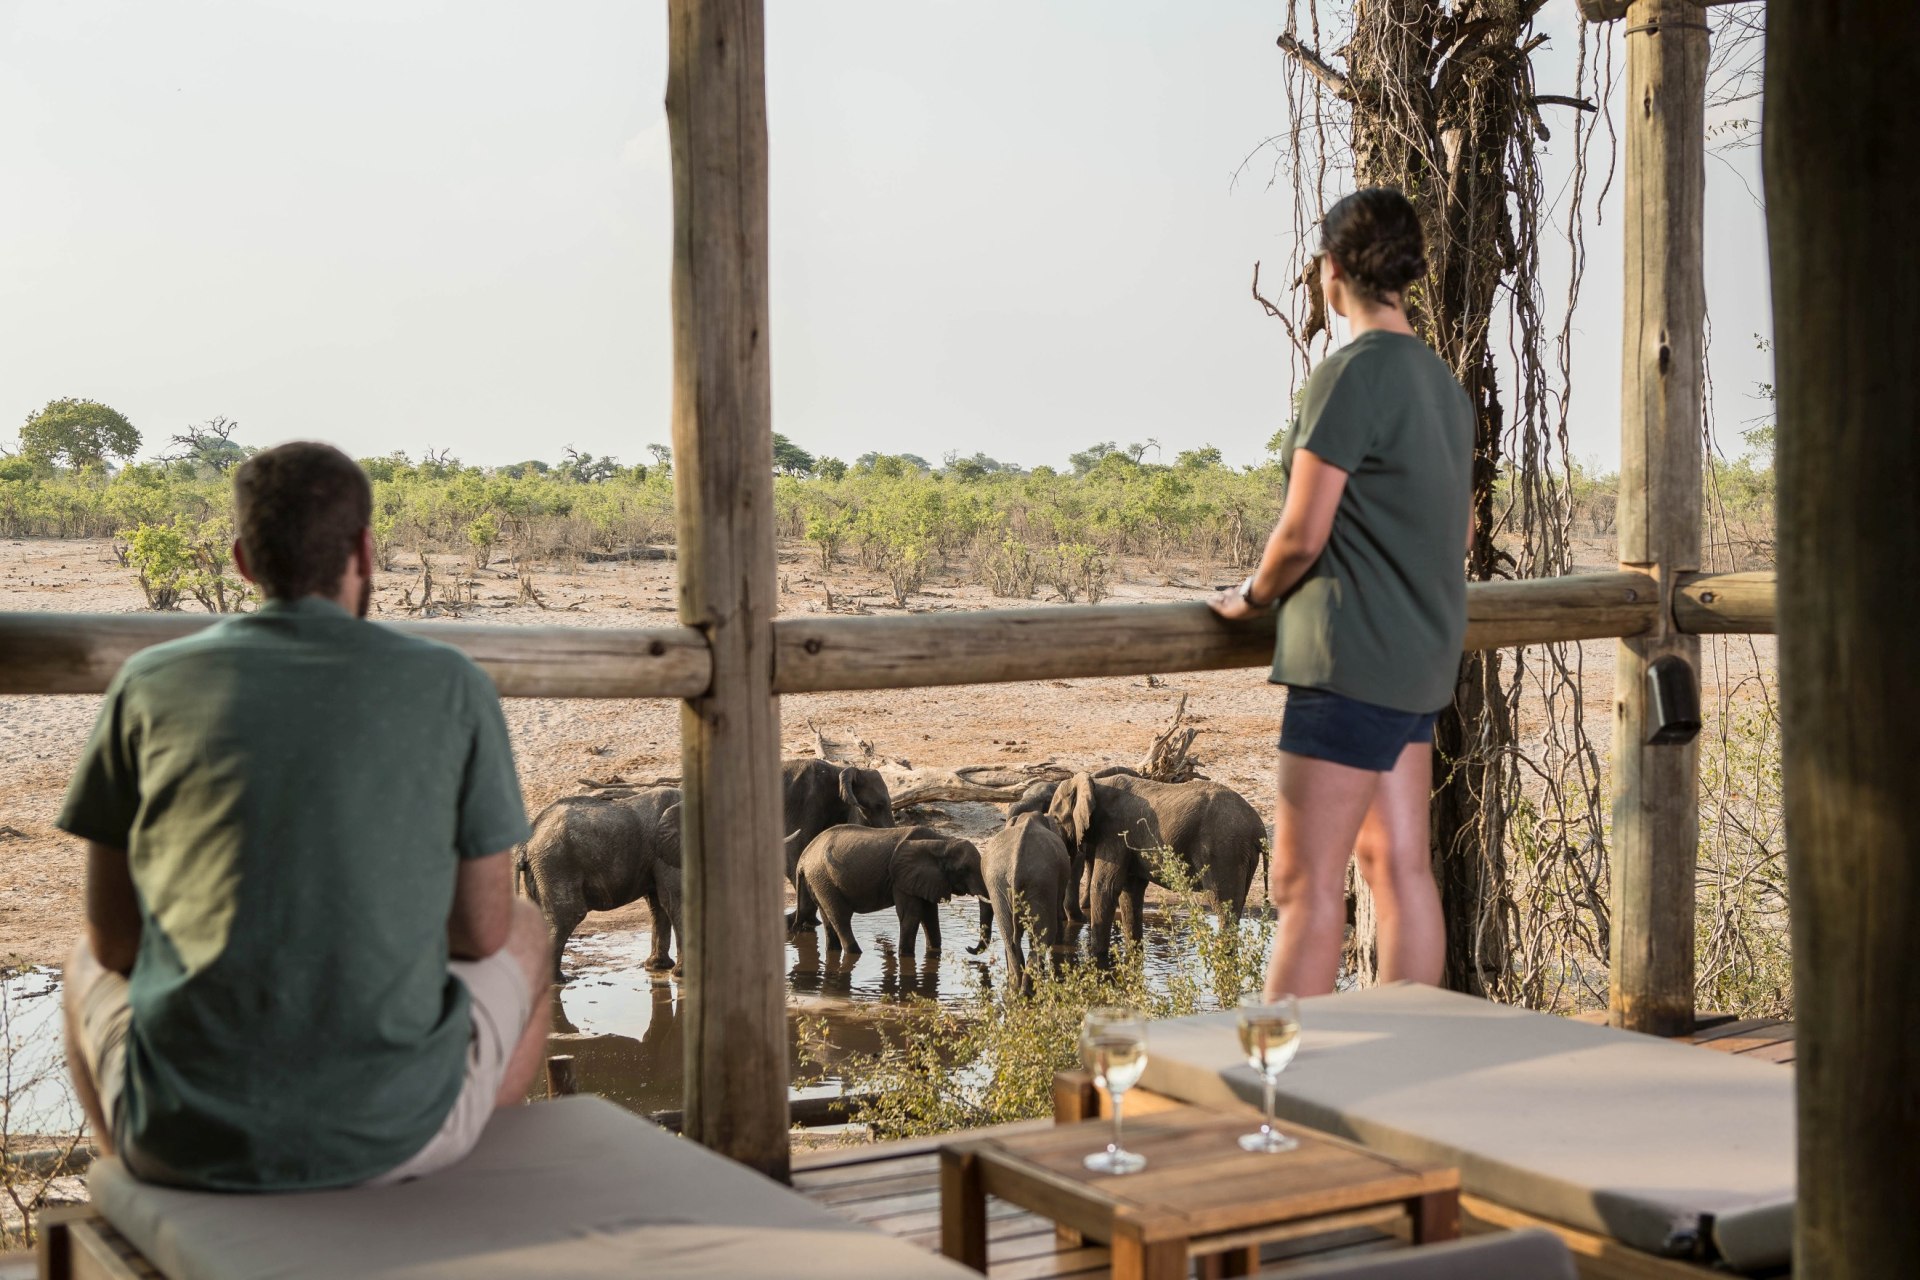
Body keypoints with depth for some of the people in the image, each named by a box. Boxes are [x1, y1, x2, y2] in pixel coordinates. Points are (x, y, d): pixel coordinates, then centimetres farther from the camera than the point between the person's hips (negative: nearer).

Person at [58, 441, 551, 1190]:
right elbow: (482, 931, 3)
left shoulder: (150, 684, 1)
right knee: (523, 937, 30)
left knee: (90, 967, 35)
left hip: (187, 1132, 1)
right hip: (396, 1127, -1)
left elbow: (113, 936, 8)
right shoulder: (453, 688, -2)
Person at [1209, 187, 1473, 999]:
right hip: (1421, 657, 9)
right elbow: (1460, 527, 22)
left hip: (1352, 657, -9)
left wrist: (1251, 596, 2)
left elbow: (1302, 534, -16)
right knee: (1396, 864, 12)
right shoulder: (1442, 382, 13)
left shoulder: (1352, 374, -14)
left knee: (1305, 882, -7)